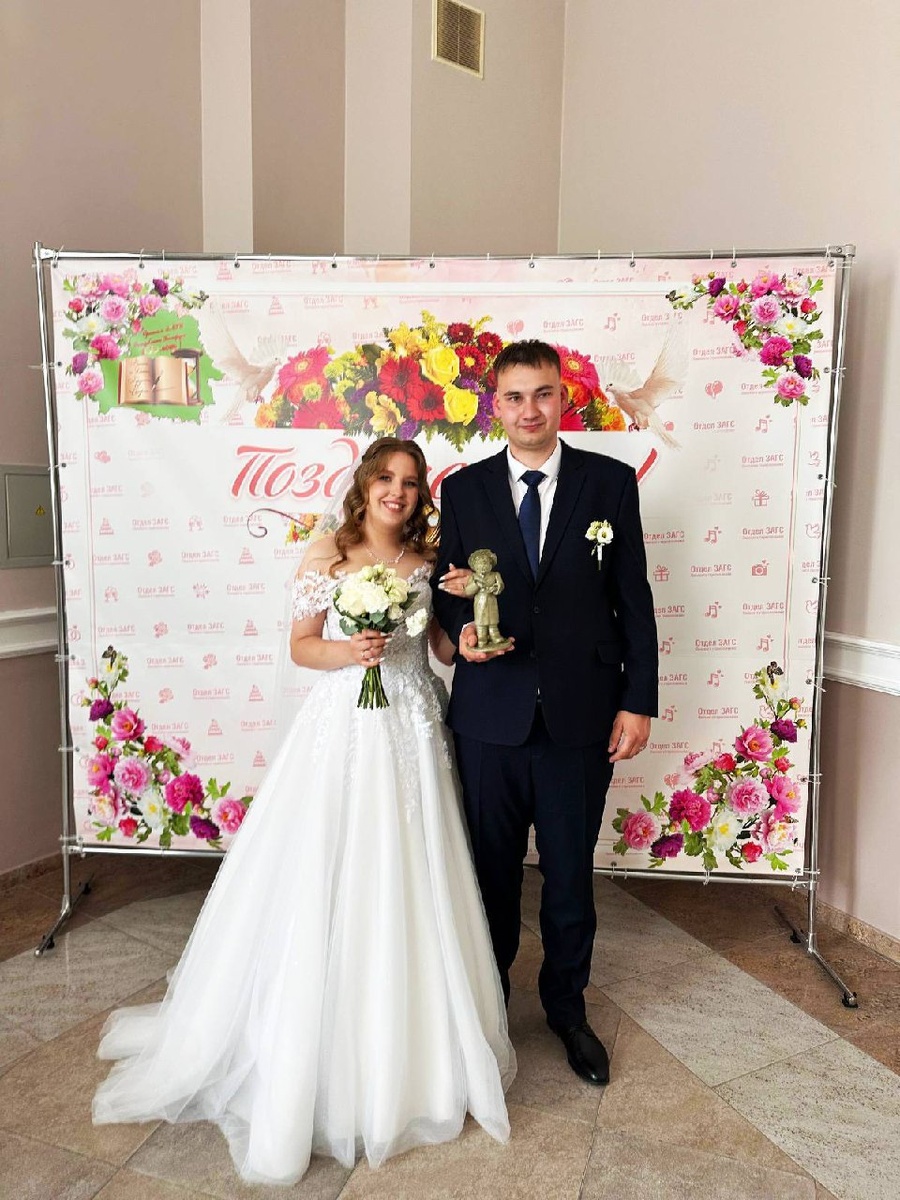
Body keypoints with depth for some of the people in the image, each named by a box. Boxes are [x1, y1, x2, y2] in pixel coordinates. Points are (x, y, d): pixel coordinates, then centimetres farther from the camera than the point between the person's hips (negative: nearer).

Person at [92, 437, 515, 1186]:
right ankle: (311, 1053, 23)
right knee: (321, 885, 2)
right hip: (341, 730, -2)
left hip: (411, 735, 2)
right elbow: (302, 646, 0)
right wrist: (344, 653, -19)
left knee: (409, 887, 7)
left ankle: (413, 1048, 29)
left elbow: (446, 646, 9)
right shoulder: (325, 556, -1)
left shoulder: (429, 561, 6)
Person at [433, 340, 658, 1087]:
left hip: (581, 715, -1)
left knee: (571, 874, 14)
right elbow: (448, 589, 9)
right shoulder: (462, 490, 3)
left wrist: (638, 702, -4)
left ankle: (568, 1007, 39)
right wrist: (461, 627, -14)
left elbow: (633, 598, -1)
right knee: (491, 870, 16)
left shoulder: (611, 481, -1)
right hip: (491, 714, 1)